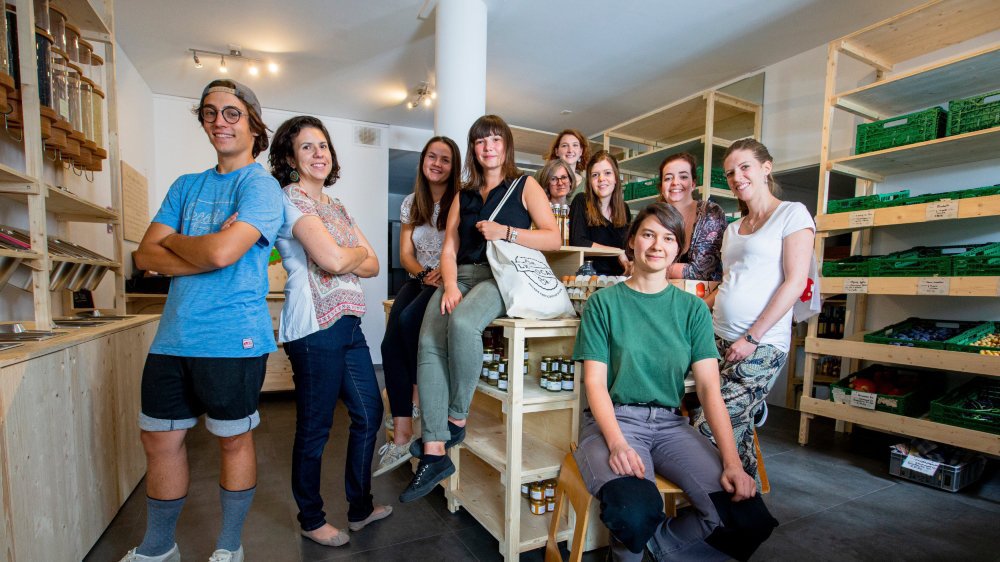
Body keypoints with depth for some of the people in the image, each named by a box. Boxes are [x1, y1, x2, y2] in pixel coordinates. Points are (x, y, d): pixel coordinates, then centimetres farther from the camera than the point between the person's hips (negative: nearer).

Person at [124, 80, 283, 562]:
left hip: (233, 339, -6)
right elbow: (145, 255, 5)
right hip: (173, 337, 6)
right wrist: (206, 252, -12)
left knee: (234, 440, 9)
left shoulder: (261, 186, -6)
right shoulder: (185, 186, 15)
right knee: (159, 440, 16)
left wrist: (174, 241, 0)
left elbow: (222, 252, -20)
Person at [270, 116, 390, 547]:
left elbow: (373, 265, 12)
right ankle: (311, 520, 29)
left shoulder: (336, 206, 19)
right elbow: (333, 260, -21)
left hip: (348, 322, 9)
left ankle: (360, 508, 33)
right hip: (315, 327, -8)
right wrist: (357, 252, 0)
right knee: (314, 428, 6)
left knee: (369, 414, 15)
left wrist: (342, 258, -7)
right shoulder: (292, 198, -5)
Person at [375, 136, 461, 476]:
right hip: (420, 280, 5)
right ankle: (401, 438, -12)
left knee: (407, 320, -30)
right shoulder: (411, 203, 12)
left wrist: (444, 273, -25)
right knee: (390, 345, -17)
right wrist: (424, 274, -12)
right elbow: (406, 254, 8)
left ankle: (419, 396, -3)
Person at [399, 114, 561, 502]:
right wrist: (450, 285, -8)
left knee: (461, 322, -35)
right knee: (429, 342, -23)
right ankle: (434, 454, -18)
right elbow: (449, 250, 12)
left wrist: (505, 232, -10)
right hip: (461, 276, 4)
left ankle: (456, 421, -14)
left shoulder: (525, 186, 12)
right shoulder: (463, 196, 23)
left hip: (503, 276, -4)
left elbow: (554, 239, 2)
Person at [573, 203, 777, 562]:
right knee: (635, 514, -31)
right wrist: (617, 443, -21)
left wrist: (732, 461, -11)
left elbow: (709, 387, 1)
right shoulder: (603, 302, -1)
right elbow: (595, 381, -6)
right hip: (614, 419, -3)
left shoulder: (693, 308, 8)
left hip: (670, 423, 4)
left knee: (751, 519, -17)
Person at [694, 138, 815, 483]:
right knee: (735, 431, 8)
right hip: (720, 339, 6)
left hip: (761, 346, -6)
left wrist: (752, 337, -13)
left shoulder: (792, 214, 0)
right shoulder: (733, 229, 19)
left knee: (709, 431, -11)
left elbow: (795, 282, -9)